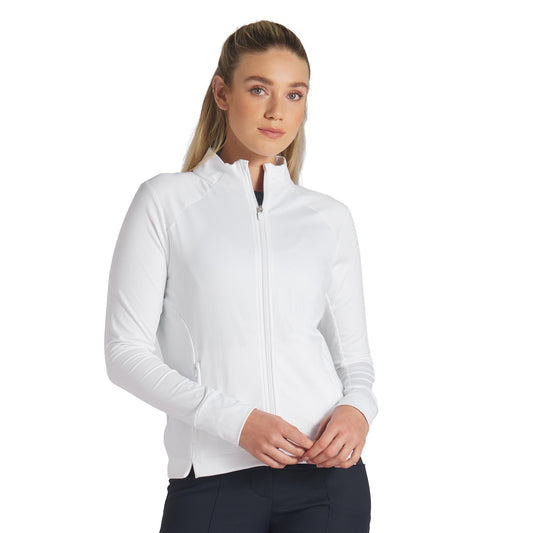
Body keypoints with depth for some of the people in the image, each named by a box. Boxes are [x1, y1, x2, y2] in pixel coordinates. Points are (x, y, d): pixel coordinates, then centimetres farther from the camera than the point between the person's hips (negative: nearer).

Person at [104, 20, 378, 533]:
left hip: (325, 473, 2)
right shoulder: (167, 200, 2)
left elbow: (353, 355, 14)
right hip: (214, 476, -2)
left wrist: (357, 408, -9)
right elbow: (127, 349, -3)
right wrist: (236, 421, -14)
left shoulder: (330, 217, 10)